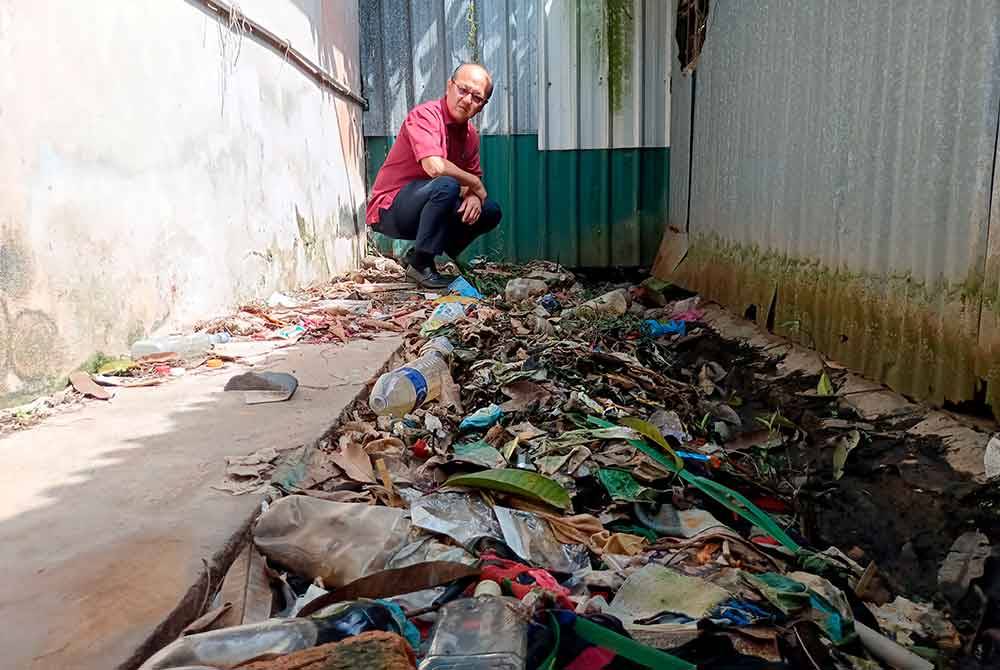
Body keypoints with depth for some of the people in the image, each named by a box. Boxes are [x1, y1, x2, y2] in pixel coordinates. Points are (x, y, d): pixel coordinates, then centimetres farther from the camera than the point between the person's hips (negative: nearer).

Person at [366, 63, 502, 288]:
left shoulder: (470, 134, 7)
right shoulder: (425, 115, -17)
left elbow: (475, 178, 12)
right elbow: (435, 167, -31)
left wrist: (473, 196, -14)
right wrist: (475, 185, -16)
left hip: (421, 210, 8)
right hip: (389, 210, -8)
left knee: (490, 211, 1)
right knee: (446, 185, -32)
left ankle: (417, 255, 6)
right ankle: (421, 263, -16)